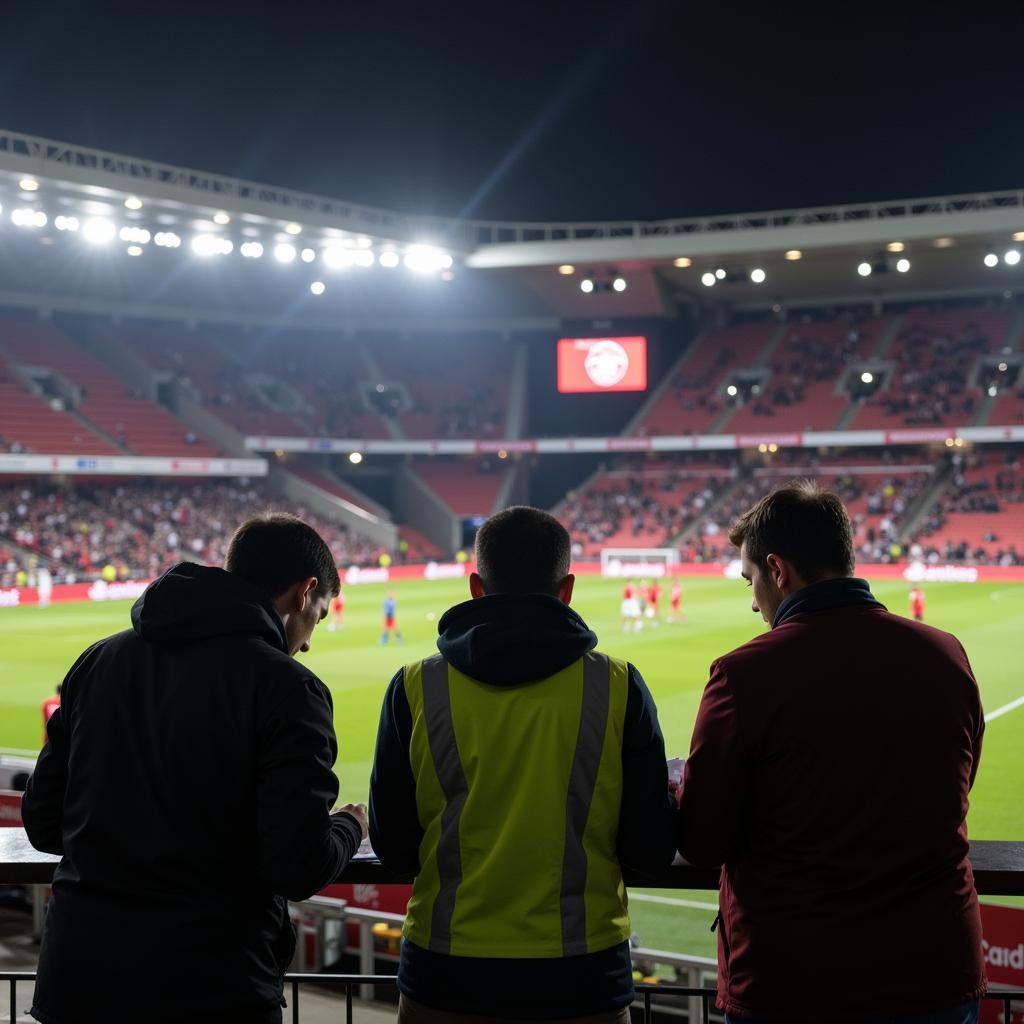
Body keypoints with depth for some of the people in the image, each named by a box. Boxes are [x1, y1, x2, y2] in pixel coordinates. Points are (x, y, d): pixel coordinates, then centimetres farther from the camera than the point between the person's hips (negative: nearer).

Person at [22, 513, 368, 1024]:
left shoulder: (98, 660, 6)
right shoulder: (285, 687, -11)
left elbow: (43, 825, 9)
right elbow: (298, 868, -16)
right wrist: (350, 827, 5)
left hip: (77, 982, 6)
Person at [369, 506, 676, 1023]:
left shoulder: (415, 688, -6)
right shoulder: (618, 686, -7)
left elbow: (393, 847, 0)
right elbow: (651, 848, -4)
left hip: (446, 982, 1)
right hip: (581, 981, 0)